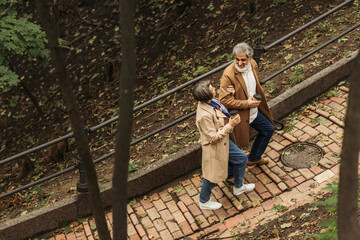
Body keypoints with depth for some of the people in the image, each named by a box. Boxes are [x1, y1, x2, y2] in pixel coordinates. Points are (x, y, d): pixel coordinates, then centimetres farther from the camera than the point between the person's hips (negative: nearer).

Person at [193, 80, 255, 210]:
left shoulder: (211, 102, -8)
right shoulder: (204, 115, -36)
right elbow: (213, 138, -29)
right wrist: (230, 125, -26)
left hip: (224, 141, 9)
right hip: (214, 148, -9)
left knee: (241, 158, 23)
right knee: (213, 175, 10)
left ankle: (238, 186, 46)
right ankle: (204, 201, 35)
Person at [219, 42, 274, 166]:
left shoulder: (253, 64, -7)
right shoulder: (228, 75, -29)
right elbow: (224, 100, -28)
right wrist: (246, 104, -27)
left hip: (254, 111, 8)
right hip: (239, 115, -8)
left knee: (269, 129, 23)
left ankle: (254, 158, 44)